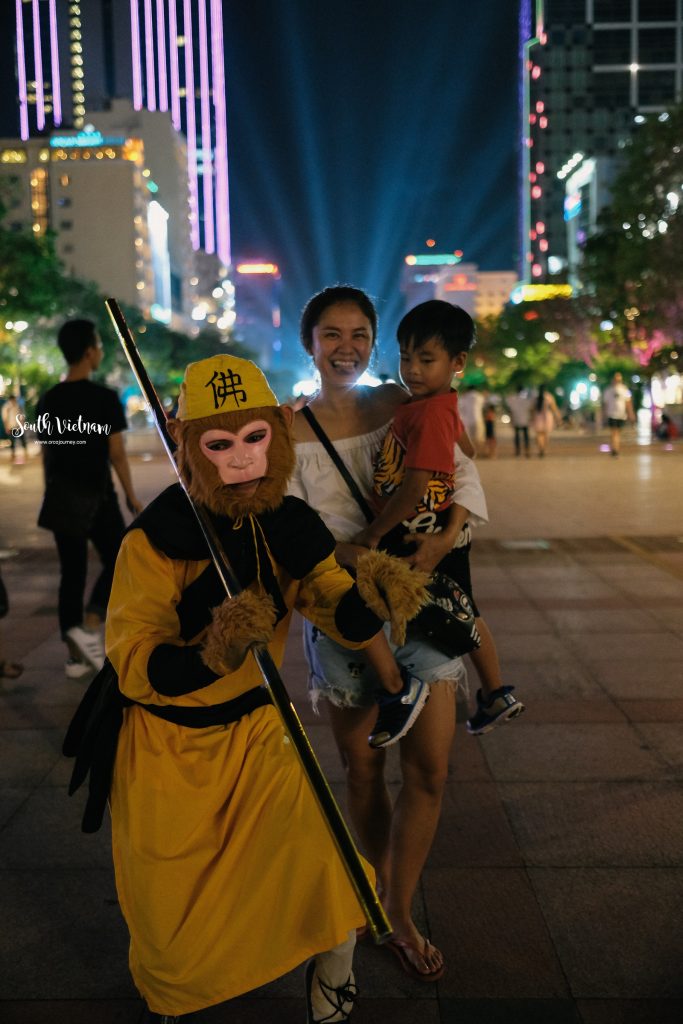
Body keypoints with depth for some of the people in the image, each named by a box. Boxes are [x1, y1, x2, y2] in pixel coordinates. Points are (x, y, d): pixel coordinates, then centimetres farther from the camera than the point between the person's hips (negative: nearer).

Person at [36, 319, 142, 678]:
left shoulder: (48, 401, 6)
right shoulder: (104, 397, -12)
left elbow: (47, 455, 10)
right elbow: (116, 454, -11)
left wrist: (53, 495, 18)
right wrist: (131, 496, -2)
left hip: (61, 498, 5)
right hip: (96, 495, -5)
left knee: (71, 573, 10)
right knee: (116, 561, 11)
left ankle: (75, 657, 13)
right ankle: (90, 628, -7)